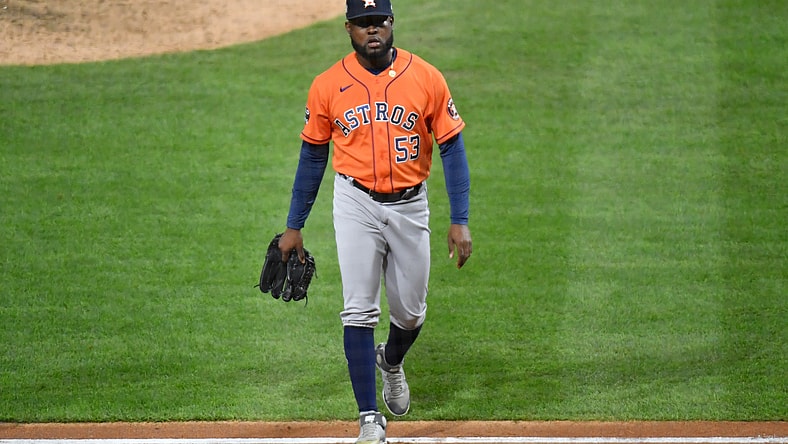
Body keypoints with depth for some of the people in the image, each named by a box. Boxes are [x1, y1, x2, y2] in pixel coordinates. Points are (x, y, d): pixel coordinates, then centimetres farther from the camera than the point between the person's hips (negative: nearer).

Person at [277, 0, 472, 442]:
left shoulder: (426, 78, -5)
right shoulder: (328, 86, -2)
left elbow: (452, 149, -2)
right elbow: (313, 156, 7)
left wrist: (460, 221, -9)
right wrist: (294, 227, 8)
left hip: (410, 206, 1)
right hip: (356, 203, -1)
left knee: (410, 313, 11)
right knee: (359, 311, -9)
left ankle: (391, 361, 46)